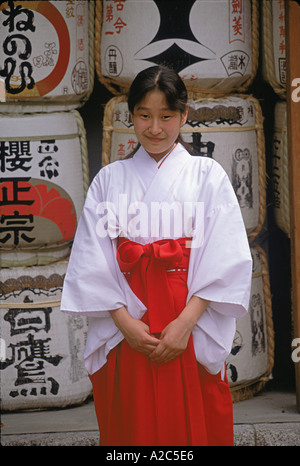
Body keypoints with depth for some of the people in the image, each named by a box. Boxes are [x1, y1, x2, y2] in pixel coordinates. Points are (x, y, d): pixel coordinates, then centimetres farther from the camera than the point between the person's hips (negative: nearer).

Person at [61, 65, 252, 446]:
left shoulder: (207, 175, 4)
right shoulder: (109, 179, 9)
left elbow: (227, 258, -4)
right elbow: (91, 259, 2)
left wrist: (186, 322, -14)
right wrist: (124, 321, -10)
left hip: (192, 326, -1)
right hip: (126, 328, 1)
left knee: (192, 426, 3)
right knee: (133, 426, 6)